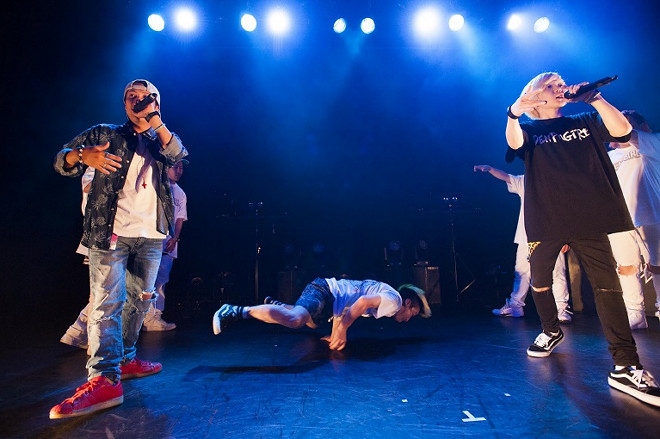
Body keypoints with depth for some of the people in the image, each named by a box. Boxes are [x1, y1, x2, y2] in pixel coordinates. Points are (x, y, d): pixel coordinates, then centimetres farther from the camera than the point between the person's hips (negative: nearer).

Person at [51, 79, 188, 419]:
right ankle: (104, 379, -10)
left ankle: (124, 359, 25)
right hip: (110, 233, -3)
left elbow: (180, 156, -6)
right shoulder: (105, 134, 12)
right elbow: (61, 161, 5)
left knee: (140, 300, 10)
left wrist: (154, 119, -9)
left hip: (152, 236, 3)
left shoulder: (161, 141, 17)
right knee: (106, 303, -11)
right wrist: (84, 155, -18)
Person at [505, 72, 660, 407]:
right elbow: (514, 143, -14)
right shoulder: (528, 129, 11)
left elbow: (622, 130, 1)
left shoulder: (584, 122, 19)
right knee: (540, 283, 8)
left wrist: (594, 99, -5)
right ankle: (552, 331, 34)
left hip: (589, 218, 1)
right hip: (546, 220, 0)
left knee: (608, 286, -7)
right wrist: (514, 113, -34)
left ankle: (626, 368, -4)